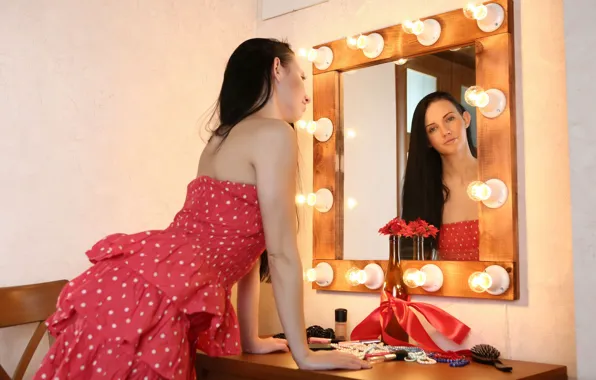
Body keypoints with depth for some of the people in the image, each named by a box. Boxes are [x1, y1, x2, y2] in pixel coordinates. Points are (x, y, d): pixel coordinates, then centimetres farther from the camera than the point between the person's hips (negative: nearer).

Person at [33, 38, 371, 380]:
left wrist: (250, 341, 26)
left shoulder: (227, 138, 21)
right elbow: (281, 253, -9)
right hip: (150, 299, -10)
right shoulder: (274, 133, -7)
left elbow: (242, 251, 22)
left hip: (142, 285, 10)